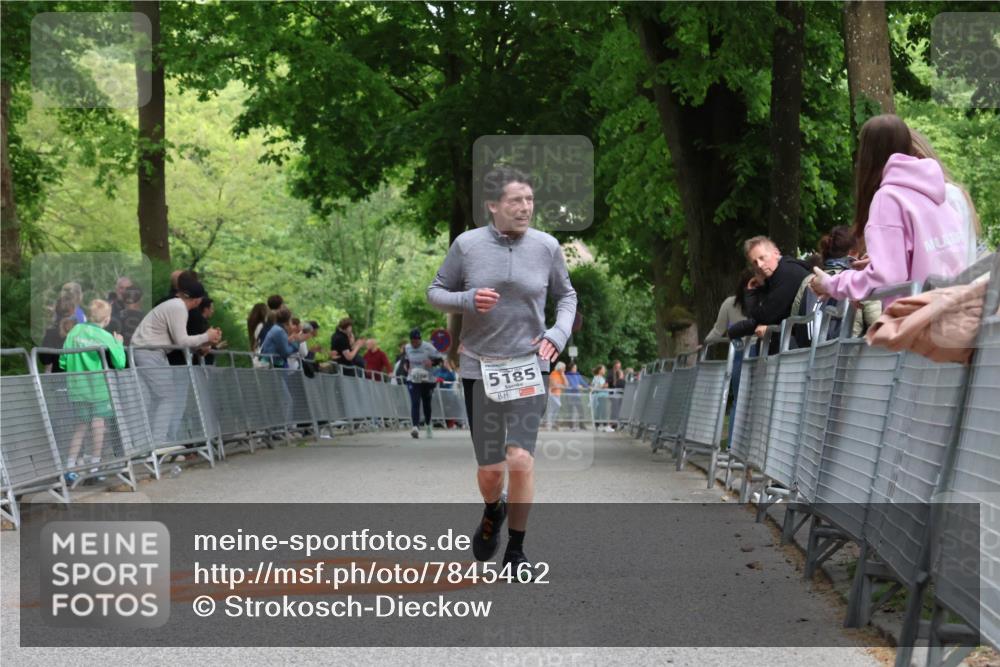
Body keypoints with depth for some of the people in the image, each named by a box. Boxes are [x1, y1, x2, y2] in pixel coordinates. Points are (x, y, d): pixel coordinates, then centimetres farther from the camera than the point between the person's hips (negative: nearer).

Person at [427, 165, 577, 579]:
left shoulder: (546, 246, -1)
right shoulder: (467, 245, -4)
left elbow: (566, 295, 14)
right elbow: (435, 292, 5)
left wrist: (558, 334, -3)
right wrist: (468, 300, -15)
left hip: (529, 365, 0)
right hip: (480, 365, 0)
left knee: (520, 458, -14)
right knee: (490, 467, 5)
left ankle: (516, 550, 3)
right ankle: (492, 514, 42)